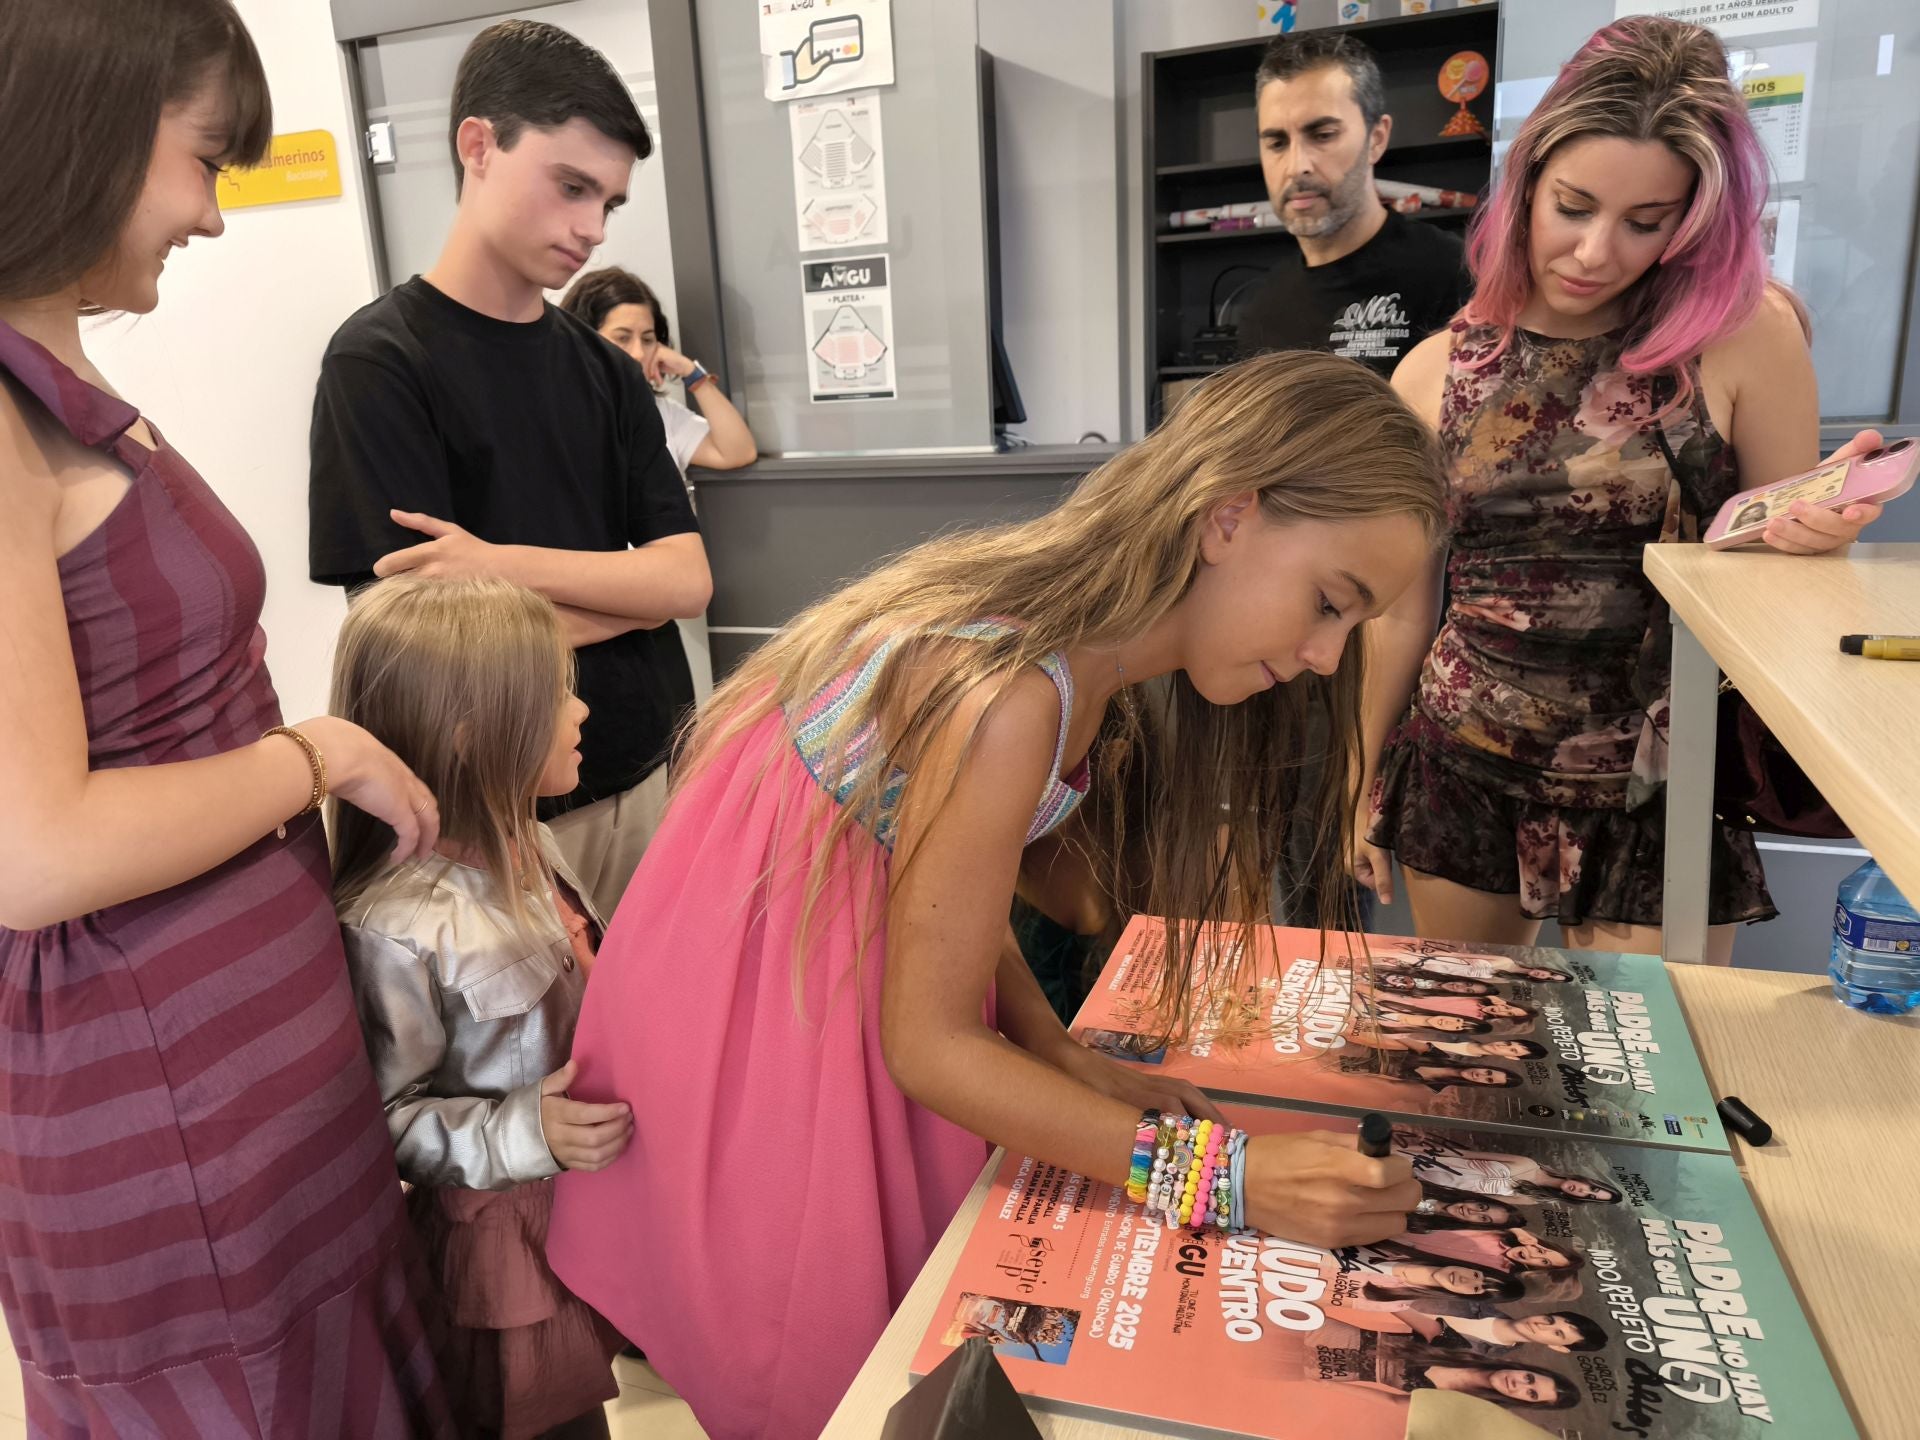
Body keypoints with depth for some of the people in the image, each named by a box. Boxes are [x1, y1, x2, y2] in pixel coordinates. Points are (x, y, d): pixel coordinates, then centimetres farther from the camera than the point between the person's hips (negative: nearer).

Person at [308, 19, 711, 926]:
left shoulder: (606, 370, 6)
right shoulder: (378, 362, -9)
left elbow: (688, 579, -4)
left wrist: (505, 566, -18)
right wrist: (625, 587, -7)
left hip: (661, 777, 5)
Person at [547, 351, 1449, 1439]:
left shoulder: (1085, 634, -6)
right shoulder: (1012, 695, -33)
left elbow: (958, 890, 0)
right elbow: (927, 1040, -26)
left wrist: (1077, 1065, -8)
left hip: (862, 945, 8)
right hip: (752, 991, -7)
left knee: (905, 1312, 20)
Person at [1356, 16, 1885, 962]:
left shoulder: (1746, 335, -7)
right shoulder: (1435, 372, -2)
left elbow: (1787, 559, 4)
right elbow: (1404, 608, 5)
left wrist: (1816, 532, -20)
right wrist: (1364, 779, 10)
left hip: (1658, 789, -1)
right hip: (1460, 778, 2)